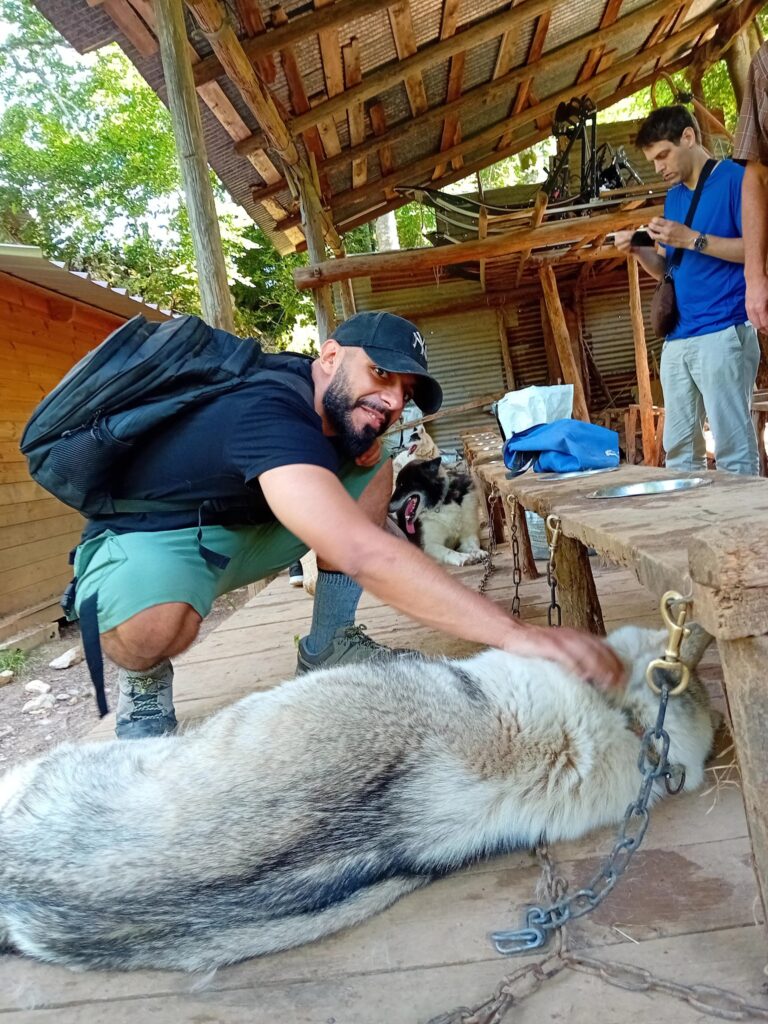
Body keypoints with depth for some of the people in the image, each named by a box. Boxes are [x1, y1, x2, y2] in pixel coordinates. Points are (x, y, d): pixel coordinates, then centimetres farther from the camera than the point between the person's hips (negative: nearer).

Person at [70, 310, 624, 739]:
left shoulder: (330, 401, -8)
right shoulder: (270, 413, -35)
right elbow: (363, 556, -49)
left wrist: (367, 443, -9)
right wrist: (517, 635, -53)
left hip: (241, 527, 8)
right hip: (148, 541, -8)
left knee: (372, 472, -3)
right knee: (154, 626, -42)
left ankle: (327, 647, 4)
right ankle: (143, 679, -4)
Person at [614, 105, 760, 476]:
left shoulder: (735, 178, -1)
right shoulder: (674, 196, 20)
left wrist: (692, 239, -14)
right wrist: (638, 250, 4)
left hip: (723, 333, -7)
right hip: (676, 339, 7)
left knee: (733, 447, -8)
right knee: (678, 447, 8)